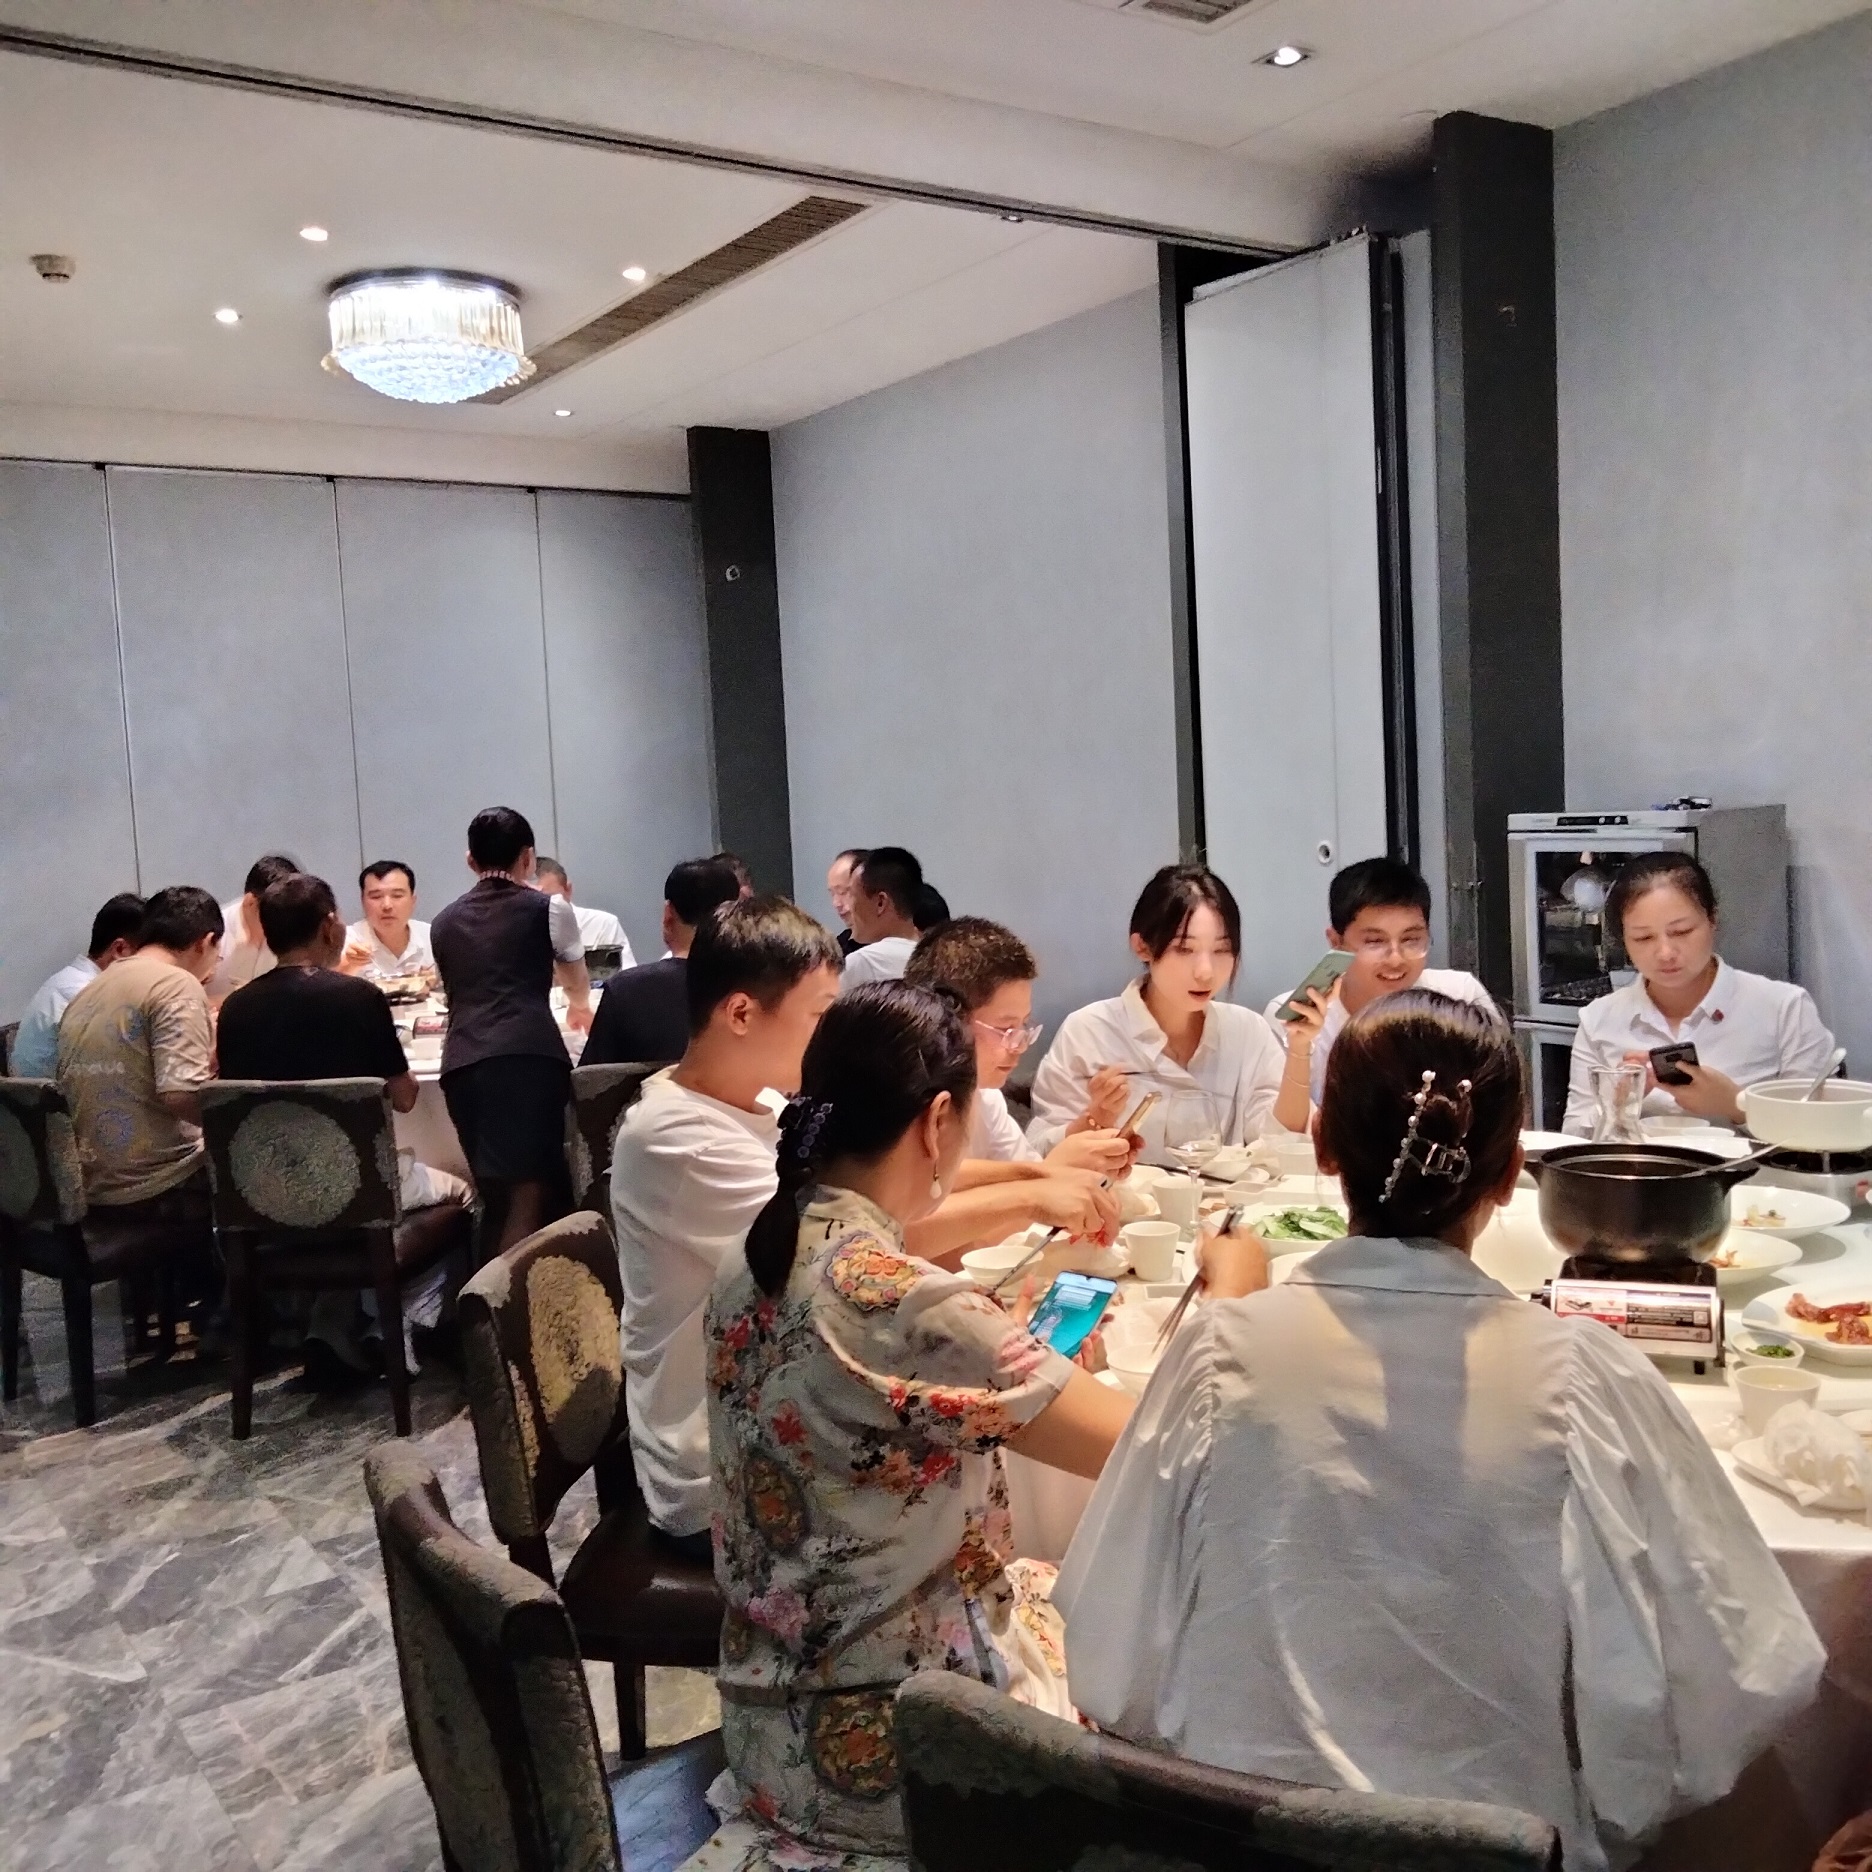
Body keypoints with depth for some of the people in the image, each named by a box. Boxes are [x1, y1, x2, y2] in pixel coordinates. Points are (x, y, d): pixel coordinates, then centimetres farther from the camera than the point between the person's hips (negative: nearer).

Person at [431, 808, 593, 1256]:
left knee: (497, 1195, 13)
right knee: (530, 1188, -2)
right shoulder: (548, 907, 14)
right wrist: (579, 1007, 57)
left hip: (462, 1060, 4)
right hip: (529, 1054, -4)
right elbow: (577, 981, 33)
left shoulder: (444, 923, 22)